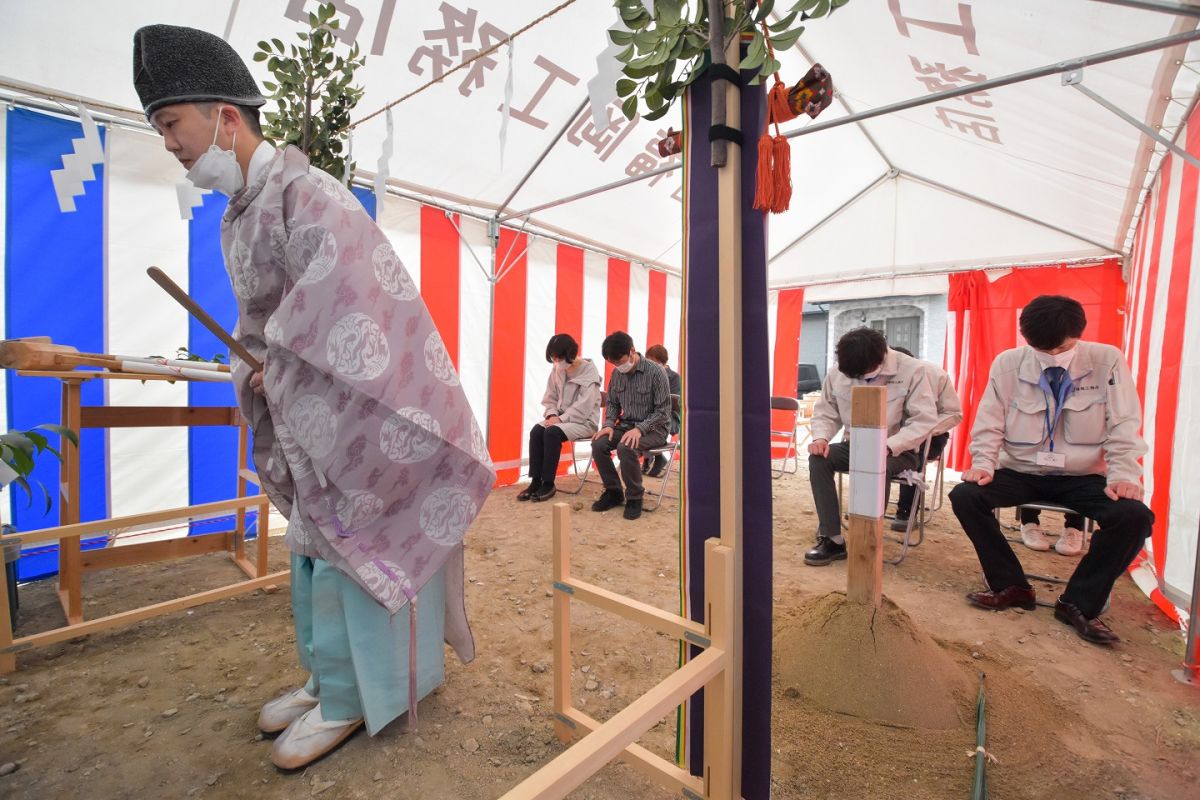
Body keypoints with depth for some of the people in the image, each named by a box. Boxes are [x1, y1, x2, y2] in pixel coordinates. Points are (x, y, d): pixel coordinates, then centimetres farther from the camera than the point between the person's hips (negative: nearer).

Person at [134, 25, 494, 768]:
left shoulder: (306, 194, -16)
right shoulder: (238, 215, 14)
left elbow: (339, 305, -27)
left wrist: (279, 368, -15)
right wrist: (258, 367, 3)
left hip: (346, 414, -10)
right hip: (303, 415, 10)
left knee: (343, 550, 1)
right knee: (311, 548, 18)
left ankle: (346, 698, 21)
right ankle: (325, 676, 37)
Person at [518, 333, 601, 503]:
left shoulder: (589, 371, -13)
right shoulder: (557, 370, 5)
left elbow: (584, 407, -19)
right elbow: (550, 398, 10)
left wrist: (561, 418, -22)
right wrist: (552, 415, -10)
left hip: (584, 421, -6)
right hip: (562, 418, 6)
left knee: (552, 432, -30)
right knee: (536, 431, -21)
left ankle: (548, 483, -19)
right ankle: (536, 481, -14)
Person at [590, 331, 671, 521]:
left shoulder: (655, 372, -16)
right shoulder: (617, 374, 2)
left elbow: (663, 411, -15)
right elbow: (612, 403, 13)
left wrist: (639, 429, -26)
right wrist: (609, 424, -6)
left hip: (654, 428, -6)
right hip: (626, 424, 6)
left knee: (625, 447, -33)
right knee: (598, 444, -18)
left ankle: (634, 498, -11)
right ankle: (613, 492, 2)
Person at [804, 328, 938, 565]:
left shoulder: (911, 370, -14)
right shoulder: (838, 373, -5)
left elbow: (924, 420, -17)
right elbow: (825, 412, 4)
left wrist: (887, 446, -30)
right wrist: (820, 437, -18)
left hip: (898, 451, -3)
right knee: (818, 457, -24)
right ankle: (832, 539, -18)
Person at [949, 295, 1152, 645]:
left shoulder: (1108, 361, -5)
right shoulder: (1007, 363, -5)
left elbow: (1124, 427, -4)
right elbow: (989, 424, -2)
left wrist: (1123, 475, -17)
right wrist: (983, 464, -16)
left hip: (1083, 477, 0)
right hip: (1021, 472, 0)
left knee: (1134, 516, -27)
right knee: (965, 496, -24)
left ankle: (1079, 603, -6)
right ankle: (1011, 586, -3)